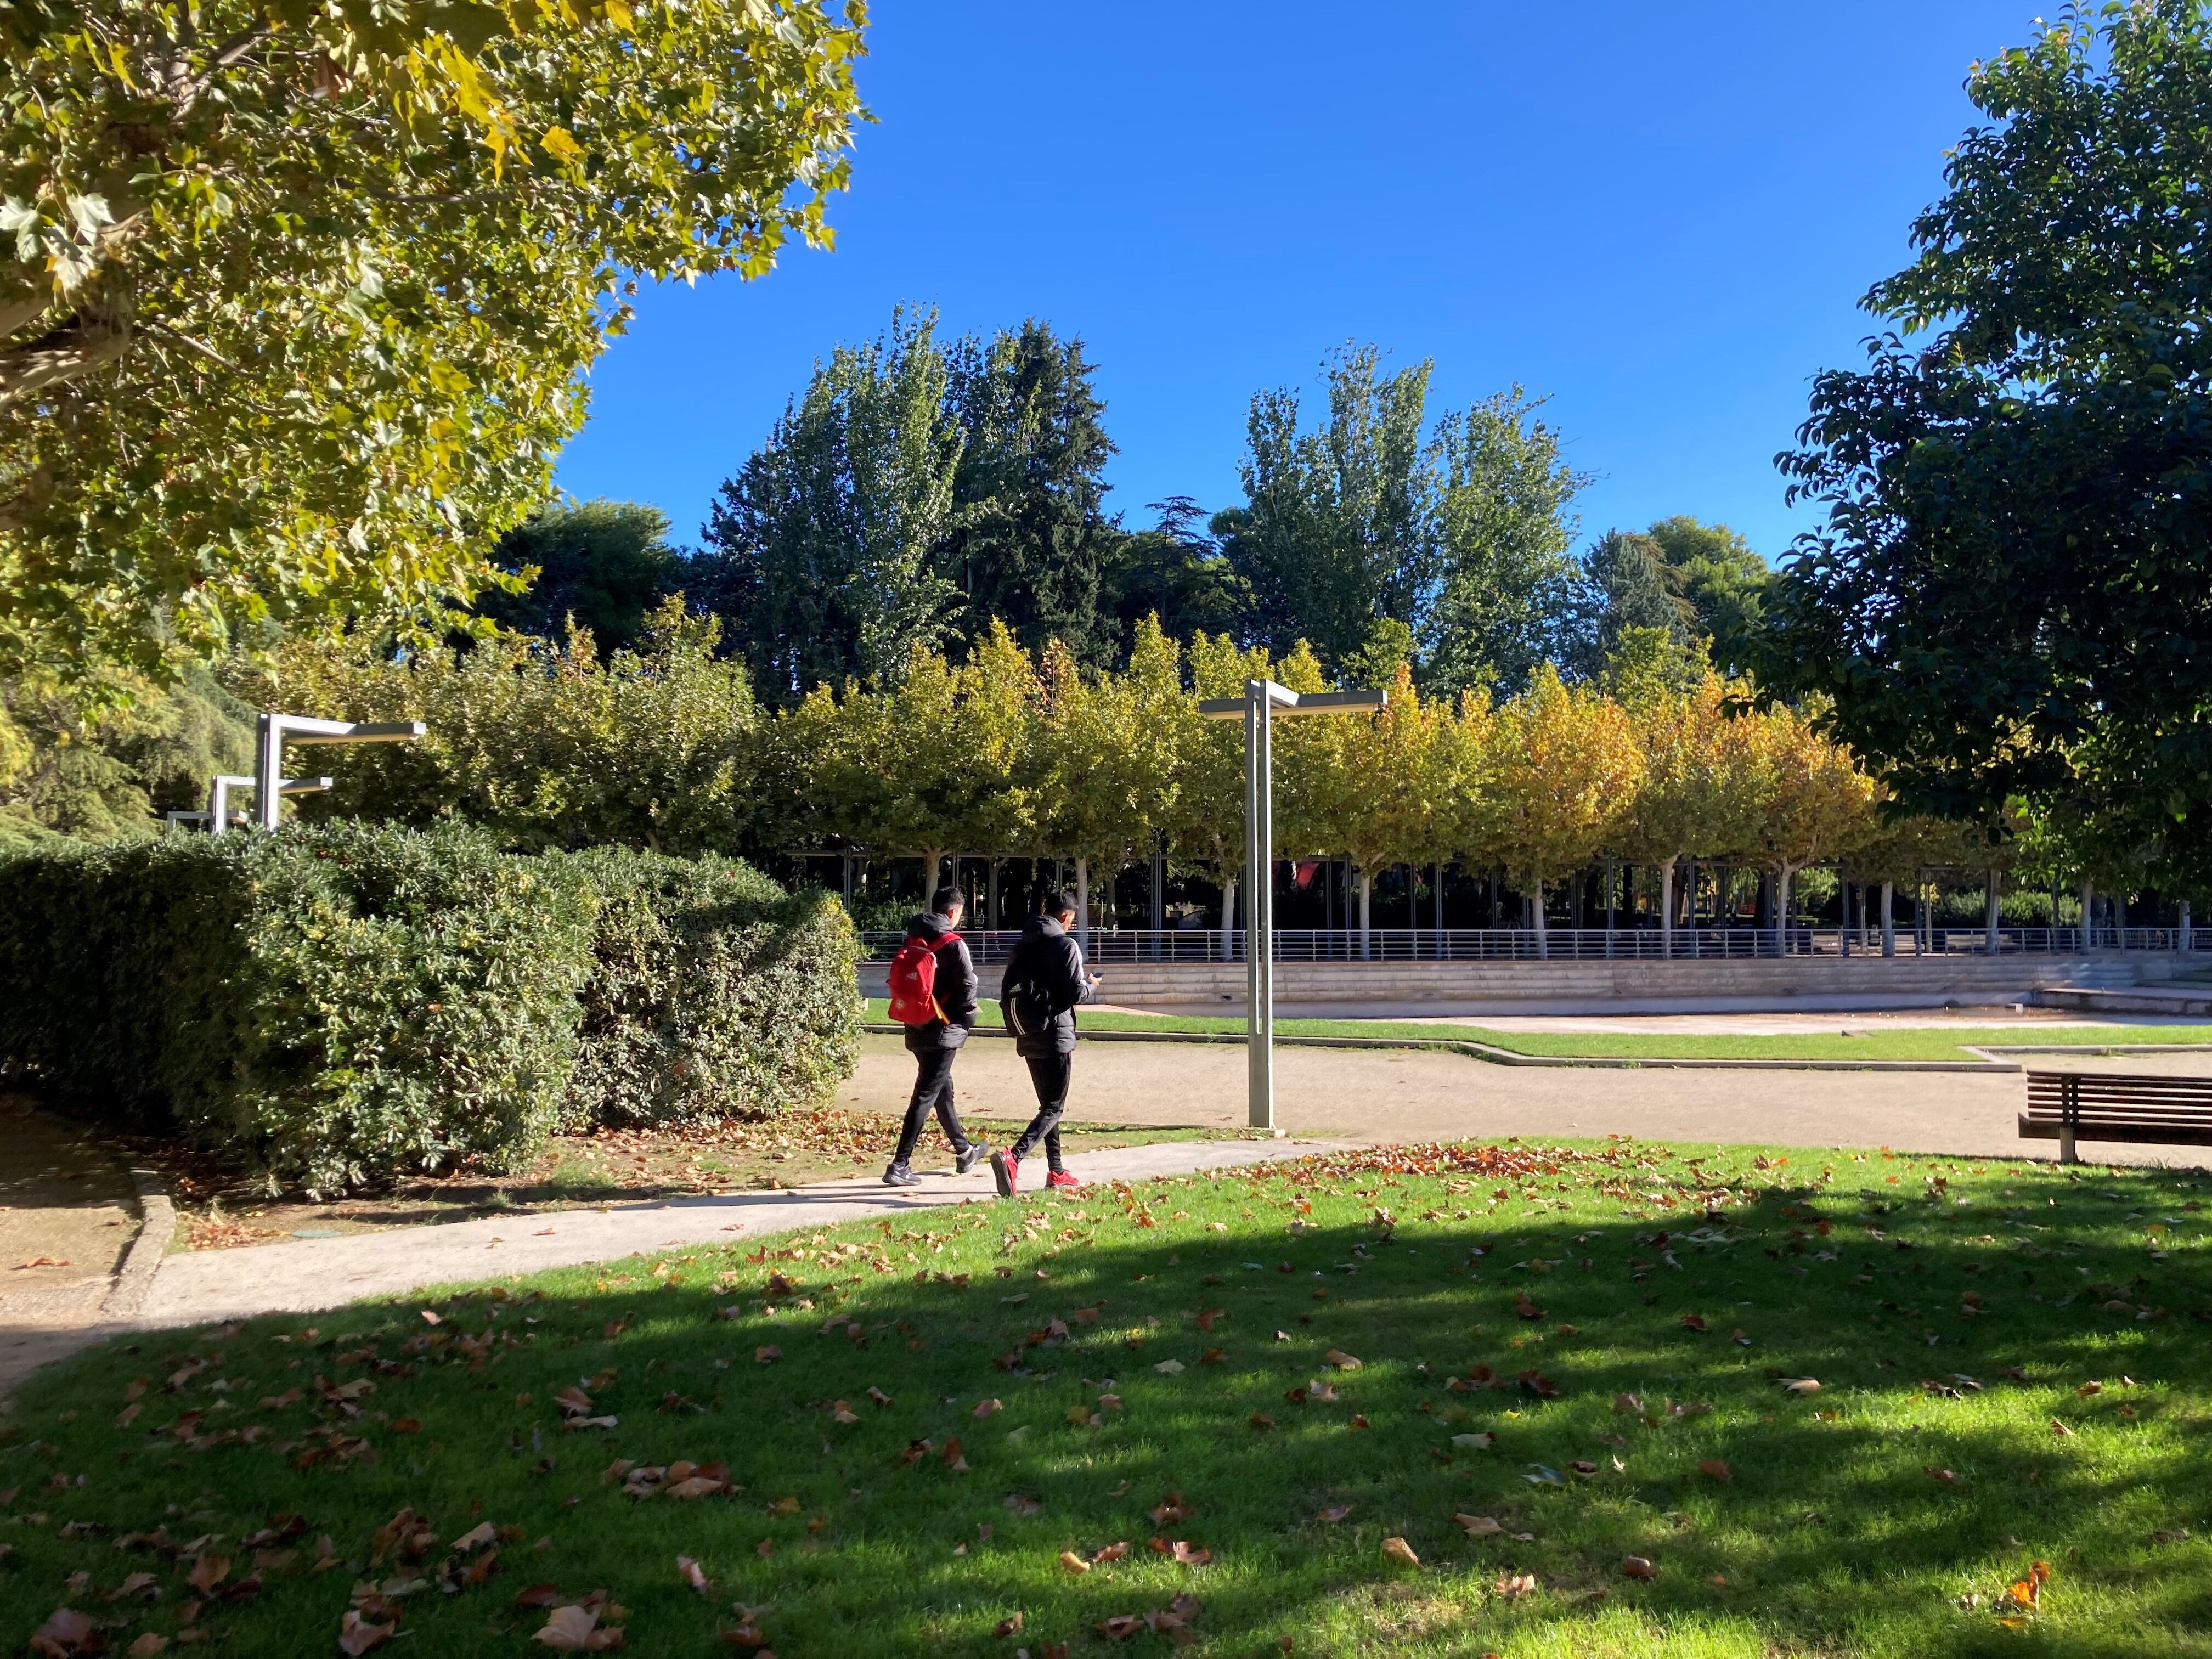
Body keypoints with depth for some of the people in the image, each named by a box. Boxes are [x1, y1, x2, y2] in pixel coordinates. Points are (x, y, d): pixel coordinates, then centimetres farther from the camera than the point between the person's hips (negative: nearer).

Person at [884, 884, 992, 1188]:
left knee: (943, 1088, 20)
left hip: (916, 1029, 8)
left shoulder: (913, 940, 7)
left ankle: (965, 1151, 37)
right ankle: (899, 1166, -8)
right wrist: (967, 1019, -1)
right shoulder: (953, 944, -13)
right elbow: (967, 986, -16)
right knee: (926, 1096, -5)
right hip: (943, 1032, -8)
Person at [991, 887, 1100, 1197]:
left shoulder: (1023, 945, 11)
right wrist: (1092, 985, 5)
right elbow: (1076, 993, -15)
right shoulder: (1065, 944, -10)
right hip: (1056, 1037, -7)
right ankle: (1012, 1157, -25)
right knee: (1053, 1108, -5)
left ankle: (1056, 1171, 23)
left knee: (1048, 1103, 19)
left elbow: (1007, 990, 11)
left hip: (1028, 1040, 8)